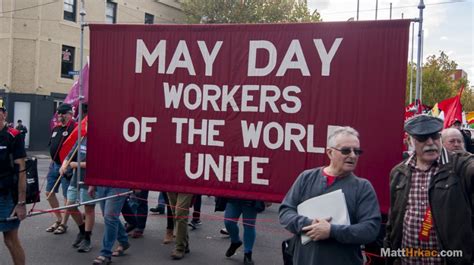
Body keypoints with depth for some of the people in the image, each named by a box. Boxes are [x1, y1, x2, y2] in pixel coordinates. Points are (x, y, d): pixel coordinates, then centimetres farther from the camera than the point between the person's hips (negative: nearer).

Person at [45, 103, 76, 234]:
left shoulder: (74, 128, -13)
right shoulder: (56, 129, 13)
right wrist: (52, 163, 17)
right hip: (54, 165, 9)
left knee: (67, 196, 1)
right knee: (49, 193, 14)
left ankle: (63, 224, 13)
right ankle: (59, 219, 28)